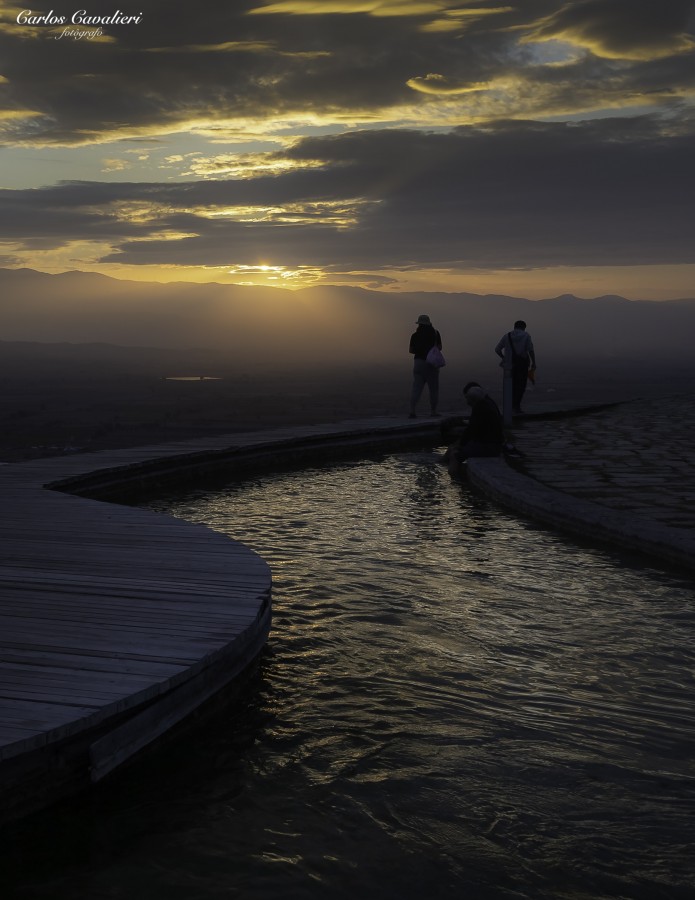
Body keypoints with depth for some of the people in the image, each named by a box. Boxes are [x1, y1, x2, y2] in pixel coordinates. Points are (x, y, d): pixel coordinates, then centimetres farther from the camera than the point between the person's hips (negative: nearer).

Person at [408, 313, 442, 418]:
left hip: (418, 361, 1)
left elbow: (411, 350, 1)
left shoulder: (415, 335, 3)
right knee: (433, 387, 7)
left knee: (416, 387, 2)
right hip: (432, 363, -1)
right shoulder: (435, 333, 1)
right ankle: (433, 411, 9)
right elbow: (439, 347, -1)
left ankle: (412, 410, -9)